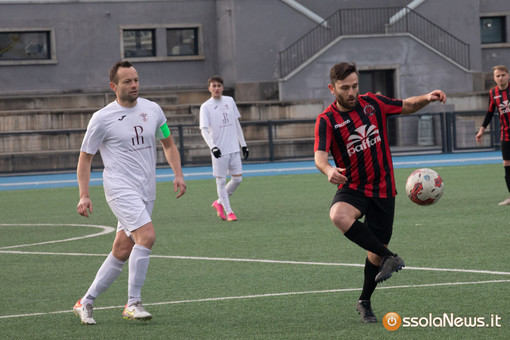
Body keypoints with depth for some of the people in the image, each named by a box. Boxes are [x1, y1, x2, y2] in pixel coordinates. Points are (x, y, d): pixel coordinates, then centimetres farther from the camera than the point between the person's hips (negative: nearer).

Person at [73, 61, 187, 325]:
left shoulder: (152, 110, 8)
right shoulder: (102, 119, -5)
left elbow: (168, 145, 20)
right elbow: (85, 157, 1)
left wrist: (178, 174, 4)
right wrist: (84, 195, -7)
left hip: (146, 192, 5)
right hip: (120, 188, -5)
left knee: (122, 252, 4)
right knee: (147, 235, -24)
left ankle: (86, 302, 17)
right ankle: (133, 303, -17)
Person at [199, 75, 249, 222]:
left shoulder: (229, 101, 8)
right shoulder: (205, 107, -7)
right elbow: (204, 129, -14)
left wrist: (243, 144, 15)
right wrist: (212, 146, -29)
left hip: (234, 148, 5)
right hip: (218, 150, -5)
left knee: (237, 179, 5)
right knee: (221, 181, -1)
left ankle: (219, 203, 23)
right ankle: (228, 212, 9)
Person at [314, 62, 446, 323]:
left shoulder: (372, 103, 0)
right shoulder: (326, 120, -10)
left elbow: (406, 106, 16)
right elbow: (320, 155, -24)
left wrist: (427, 98, -5)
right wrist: (328, 169, -48)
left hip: (382, 188, 2)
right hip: (352, 187, -2)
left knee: (376, 250, 4)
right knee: (339, 216, -37)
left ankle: (364, 302, 26)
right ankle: (390, 257, -30)